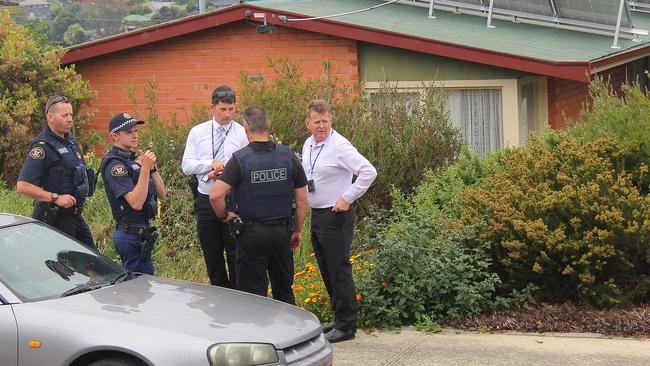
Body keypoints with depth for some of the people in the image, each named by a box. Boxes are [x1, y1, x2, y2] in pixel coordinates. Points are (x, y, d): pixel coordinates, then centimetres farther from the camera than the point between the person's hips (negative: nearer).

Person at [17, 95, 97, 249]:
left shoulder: (69, 140, 13)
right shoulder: (43, 146, -16)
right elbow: (23, 186, -23)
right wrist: (56, 198, -25)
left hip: (75, 216, 9)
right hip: (56, 219, -9)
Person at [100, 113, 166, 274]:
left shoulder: (132, 159, 16)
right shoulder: (115, 164, -13)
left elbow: (161, 194, 11)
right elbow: (136, 203, -24)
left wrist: (152, 167, -4)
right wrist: (145, 168, -26)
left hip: (141, 231, 10)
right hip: (132, 234, -10)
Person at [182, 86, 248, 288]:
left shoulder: (243, 134, -2)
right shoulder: (197, 132, 5)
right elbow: (186, 166, -1)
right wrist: (211, 164, -14)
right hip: (206, 201, 3)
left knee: (235, 254, 0)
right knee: (212, 256, 11)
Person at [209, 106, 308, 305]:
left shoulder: (240, 159, -13)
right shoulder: (289, 156, -3)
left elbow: (215, 195, -21)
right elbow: (302, 199, 2)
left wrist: (224, 215, -1)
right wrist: (297, 230, 13)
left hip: (251, 233, -3)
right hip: (282, 230, 3)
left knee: (253, 294, 5)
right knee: (284, 290, 17)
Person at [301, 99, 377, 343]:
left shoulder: (339, 146, -16)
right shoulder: (308, 145, 10)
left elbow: (369, 172, -23)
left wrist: (347, 199, -20)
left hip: (335, 215, -9)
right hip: (316, 214, 9)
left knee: (339, 271, -5)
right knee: (326, 271, 15)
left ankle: (346, 326, 0)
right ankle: (339, 319, 25)